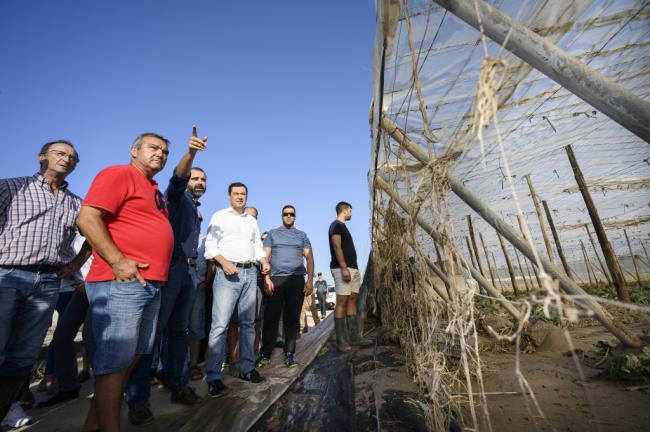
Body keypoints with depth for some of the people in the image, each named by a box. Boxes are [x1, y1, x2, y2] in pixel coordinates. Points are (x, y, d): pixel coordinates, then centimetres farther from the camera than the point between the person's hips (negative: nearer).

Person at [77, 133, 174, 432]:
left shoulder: (155, 191, 22)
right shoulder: (118, 174, -4)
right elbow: (87, 219, -15)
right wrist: (118, 261, -21)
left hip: (151, 285, 9)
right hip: (120, 282, -9)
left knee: (132, 356, 15)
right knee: (115, 359, -3)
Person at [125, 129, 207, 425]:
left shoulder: (196, 212, 24)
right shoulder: (176, 197, 2)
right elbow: (177, 178, -20)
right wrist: (190, 153, -38)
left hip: (188, 271, 8)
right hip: (169, 267, -8)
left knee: (179, 330, 10)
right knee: (154, 331, -7)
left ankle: (178, 387, 18)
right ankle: (138, 400, 1)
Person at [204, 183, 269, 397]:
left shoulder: (252, 221, 20)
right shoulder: (220, 216, 6)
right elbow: (210, 245, -3)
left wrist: (264, 261, 0)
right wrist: (224, 262, -18)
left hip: (250, 273, 5)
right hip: (228, 272, -5)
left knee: (248, 323, 10)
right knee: (220, 324, -10)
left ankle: (247, 368, 22)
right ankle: (214, 377, -1)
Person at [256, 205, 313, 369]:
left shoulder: (302, 235, 15)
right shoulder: (272, 233, 13)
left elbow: (309, 258, 9)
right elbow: (265, 256, 5)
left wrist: (310, 280, -2)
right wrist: (266, 278, -7)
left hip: (297, 280, 1)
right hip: (276, 279, -1)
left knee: (292, 318, 4)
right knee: (271, 317, -2)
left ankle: (289, 354, 13)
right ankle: (265, 354, 9)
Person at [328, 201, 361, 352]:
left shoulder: (343, 227, 24)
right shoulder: (336, 225, -5)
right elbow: (337, 247, -16)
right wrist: (344, 268, -24)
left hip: (353, 268, 10)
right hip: (343, 268, -10)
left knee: (352, 300, 9)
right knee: (342, 302, -9)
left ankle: (353, 337, 15)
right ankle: (341, 341, -6)